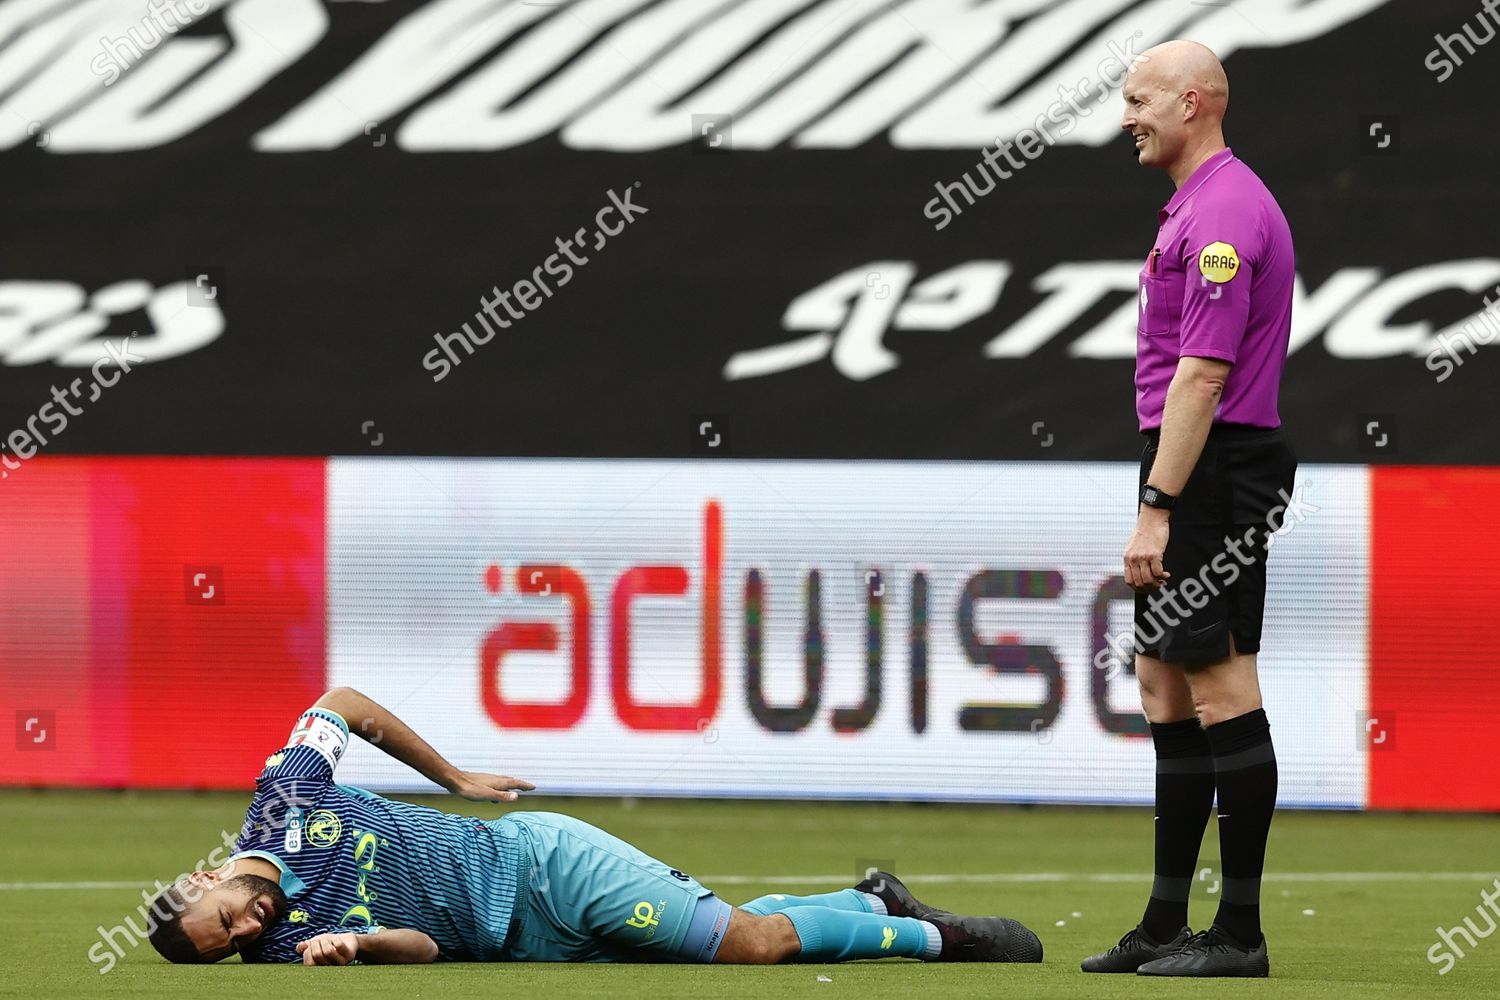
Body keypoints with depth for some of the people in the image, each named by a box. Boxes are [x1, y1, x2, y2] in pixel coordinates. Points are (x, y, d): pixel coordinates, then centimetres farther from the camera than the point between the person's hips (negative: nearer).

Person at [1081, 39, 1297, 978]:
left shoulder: (1224, 211, -16)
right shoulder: (1197, 205, 18)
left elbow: (1202, 374, -21)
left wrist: (1158, 507, -23)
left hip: (1212, 476, -11)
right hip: (1193, 478, 11)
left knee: (1221, 692, -9)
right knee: (1167, 690, 12)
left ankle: (1239, 933, -8)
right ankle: (1166, 925, 16)